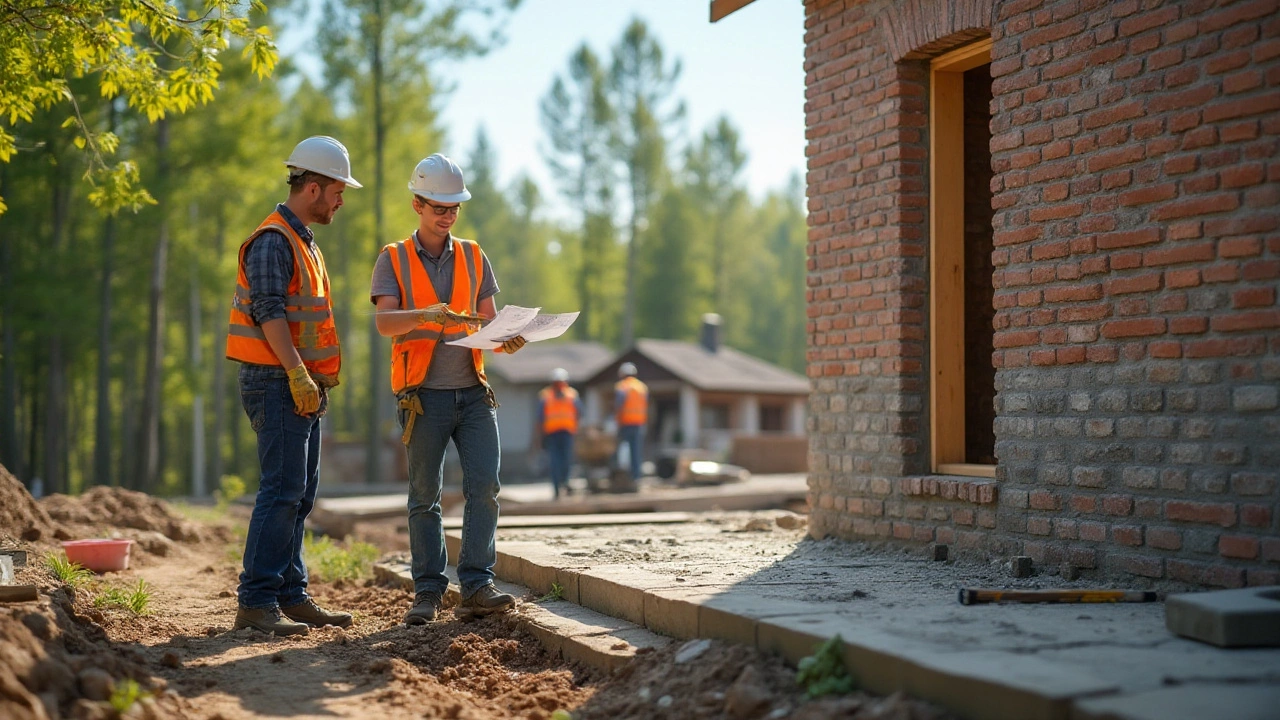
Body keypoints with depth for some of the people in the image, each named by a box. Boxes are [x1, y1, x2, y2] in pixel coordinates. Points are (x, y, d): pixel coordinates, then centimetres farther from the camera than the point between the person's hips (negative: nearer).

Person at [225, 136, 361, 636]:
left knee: (300, 493, 10)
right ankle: (256, 602, -12)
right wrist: (298, 374, -26)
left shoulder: (304, 242, 22)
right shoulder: (272, 240, -10)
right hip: (277, 383, -10)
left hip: (302, 387, 10)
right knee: (282, 490, -13)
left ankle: (291, 595, 14)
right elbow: (269, 311, -20)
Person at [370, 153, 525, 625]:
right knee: (424, 496, 2)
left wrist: (507, 340, -12)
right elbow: (385, 322, -11)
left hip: (473, 392, 3)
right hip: (424, 395, -2)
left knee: (484, 487, -8)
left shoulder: (473, 258, 13)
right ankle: (427, 592, 7)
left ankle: (477, 586, -6)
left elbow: (489, 321, 11)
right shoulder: (393, 260, 4)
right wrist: (426, 314, -30)